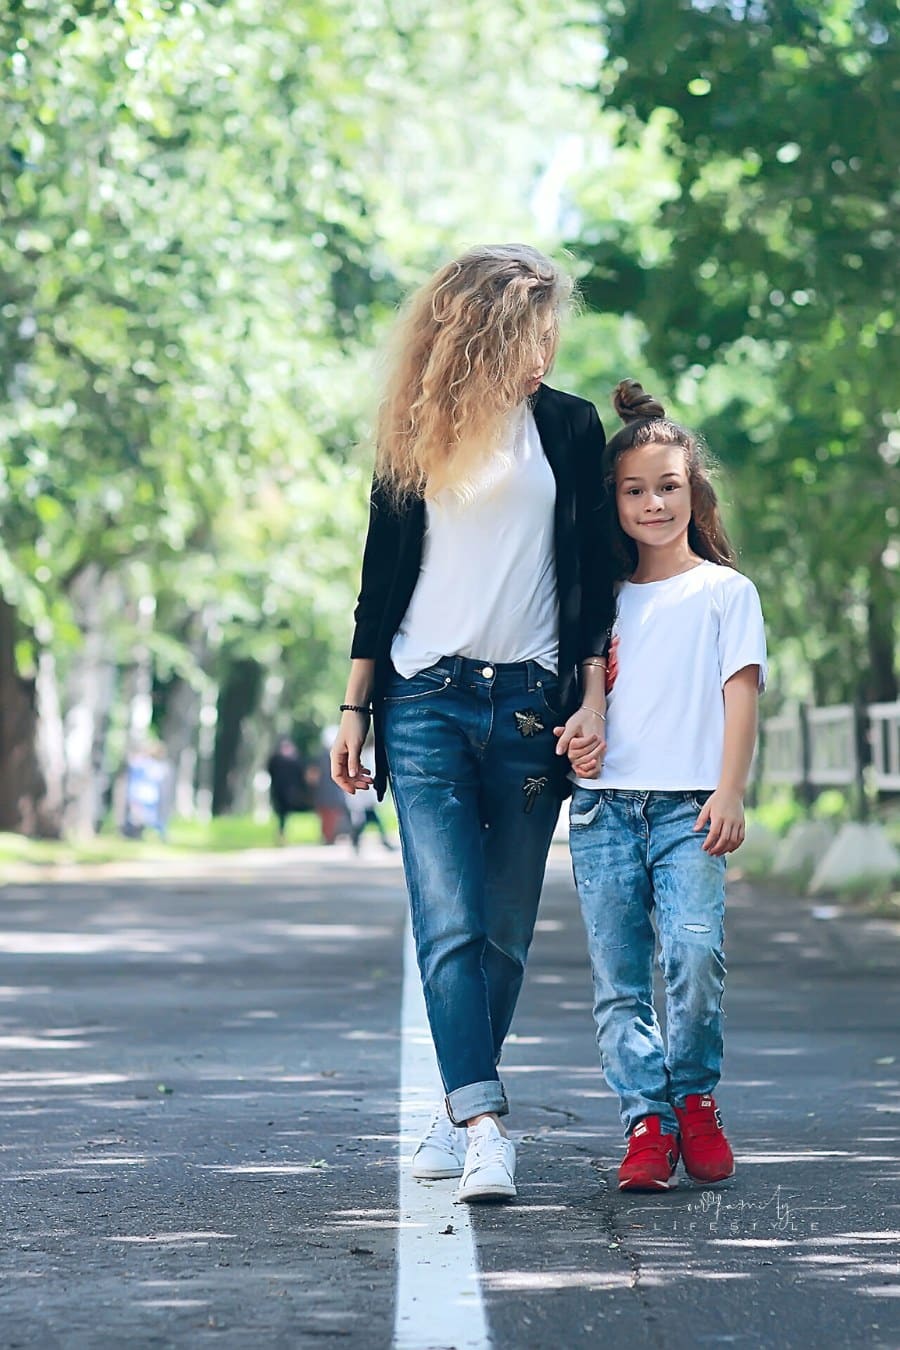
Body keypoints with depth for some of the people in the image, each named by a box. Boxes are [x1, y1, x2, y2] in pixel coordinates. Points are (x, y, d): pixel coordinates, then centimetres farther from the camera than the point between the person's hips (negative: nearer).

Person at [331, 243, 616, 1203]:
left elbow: (593, 575, 6)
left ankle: (458, 1107, 17)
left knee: (504, 928, 3)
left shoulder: (568, 427, 6)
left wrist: (592, 700, -2)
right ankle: (484, 1129, -18)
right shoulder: (414, 436, 7)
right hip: (427, 700, 0)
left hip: (530, 701, 0)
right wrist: (355, 708, 9)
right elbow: (382, 575, 12)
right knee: (448, 922, -13)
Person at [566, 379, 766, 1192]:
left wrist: (730, 793, -10)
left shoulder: (724, 591, 9)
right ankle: (647, 1121, 3)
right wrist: (576, 744, 0)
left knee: (696, 950, -20)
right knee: (617, 977, -2)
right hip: (603, 805, 3)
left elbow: (740, 692, 1)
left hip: (687, 806, -3)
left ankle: (696, 1099, -1)